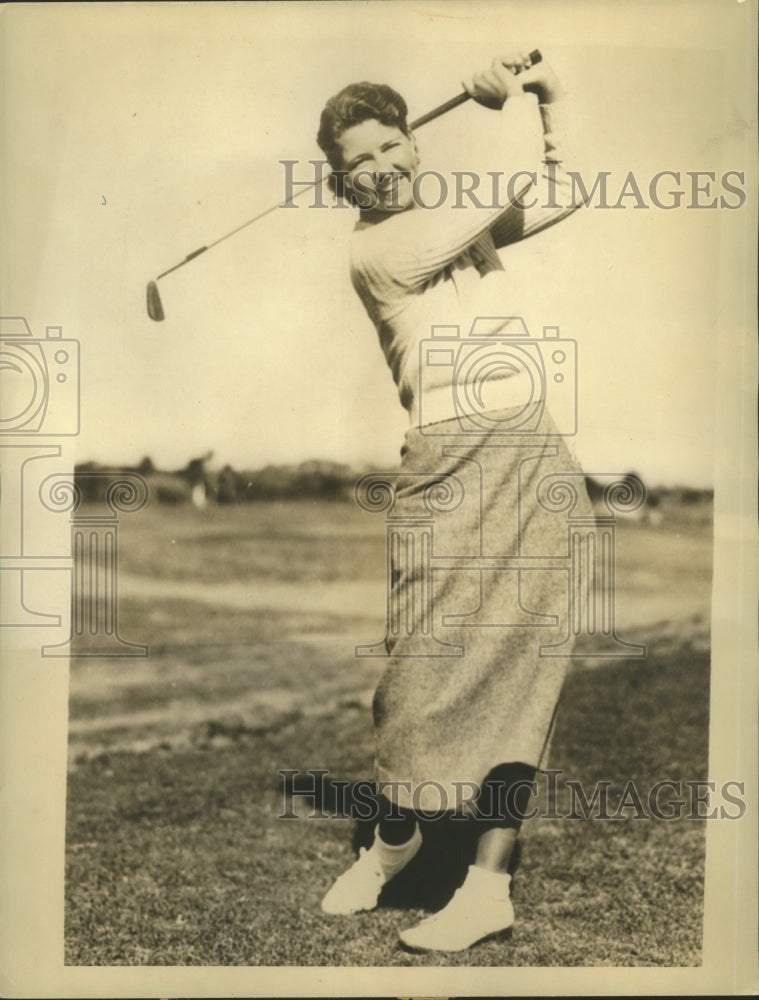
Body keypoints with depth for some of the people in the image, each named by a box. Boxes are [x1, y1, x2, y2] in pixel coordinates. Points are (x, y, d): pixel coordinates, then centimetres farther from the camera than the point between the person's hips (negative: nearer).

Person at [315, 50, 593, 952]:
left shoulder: (460, 220, 18)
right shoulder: (372, 249, -3)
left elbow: (553, 200, 29)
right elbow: (504, 191, -7)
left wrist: (547, 107, 19)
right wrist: (512, 98, 9)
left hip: (532, 454, 5)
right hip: (448, 464, -5)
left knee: (515, 660, -2)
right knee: (429, 660, -4)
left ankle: (489, 880, 6)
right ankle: (395, 837, 24)